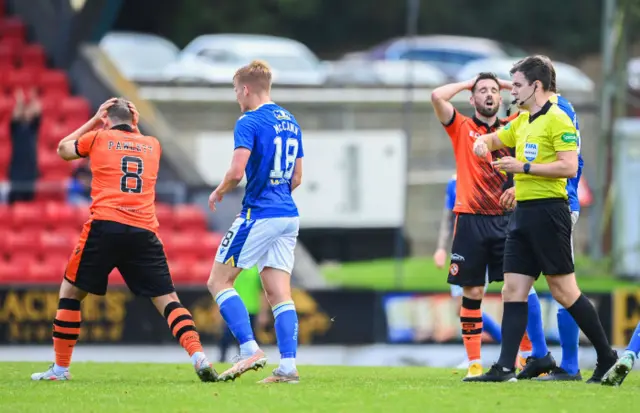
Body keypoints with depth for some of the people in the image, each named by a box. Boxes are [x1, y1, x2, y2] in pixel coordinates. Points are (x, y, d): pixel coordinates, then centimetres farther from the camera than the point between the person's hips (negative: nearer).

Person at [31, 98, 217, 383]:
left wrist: (93, 121, 35)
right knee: (167, 300, 2)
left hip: (105, 228, -2)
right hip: (144, 232, 2)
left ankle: (60, 367, 13)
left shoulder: (99, 138, 10)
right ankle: (198, 356, -19)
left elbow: (63, 149, 31)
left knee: (70, 292, 13)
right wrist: (134, 127, 32)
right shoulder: (152, 145, 18)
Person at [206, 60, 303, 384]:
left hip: (258, 217, -8)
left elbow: (237, 172, -20)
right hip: (288, 216, 8)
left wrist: (219, 192, -1)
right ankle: (288, 365, -5)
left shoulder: (249, 122, -11)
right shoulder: (290, 122, 14)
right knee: (280, 294, 5)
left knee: (219, 282, 2)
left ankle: (250, 349, -10)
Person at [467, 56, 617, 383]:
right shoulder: (521, 122, 17)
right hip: (523, 212, 9)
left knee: (563, 290, -6)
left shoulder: (557, 120, -10)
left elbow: (570, 167, -19)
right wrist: (482, 142, 8)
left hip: (548, 210, -9)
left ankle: (607, 357, 4)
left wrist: (524, 168, -18)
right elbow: (493, 139, 33)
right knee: (513, 291, 2)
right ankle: (505, 368, -1)